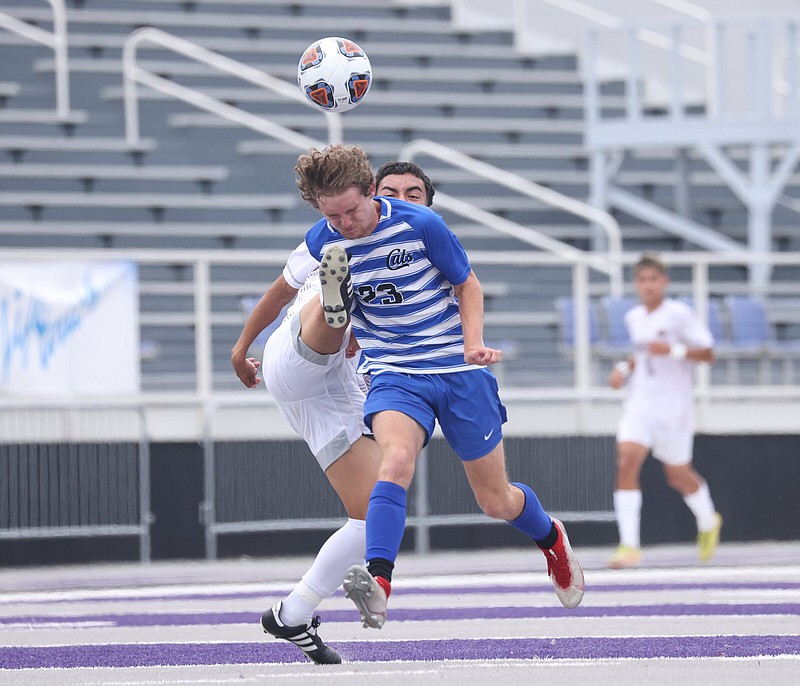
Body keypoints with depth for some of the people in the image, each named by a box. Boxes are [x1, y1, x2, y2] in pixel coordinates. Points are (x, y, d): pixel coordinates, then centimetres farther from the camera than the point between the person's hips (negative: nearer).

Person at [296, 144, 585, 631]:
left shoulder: (420, 224, -13)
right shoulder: (321, 243, -5)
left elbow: (467, 284, 2)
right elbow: (335, 324, 7)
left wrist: (474, 343, -14)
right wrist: (334, 287, -15)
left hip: (459, 371, -1)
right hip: (393, 375, 1)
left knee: (497, 501, 8)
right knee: (396, 460, -33)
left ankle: (552, 539, 43)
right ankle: (378, 586, -46)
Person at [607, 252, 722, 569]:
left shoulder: (680, 314, -10)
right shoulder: (634, 318, 8)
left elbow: (707, 353, -10)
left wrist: (673, 350, -24)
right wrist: (625, 368, 6)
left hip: (673, 408, -4)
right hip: (640, 403, 4)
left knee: (678, 476, 10)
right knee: (626, 462, -18)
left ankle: (708, 522, 42)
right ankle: (629, 545, -20)